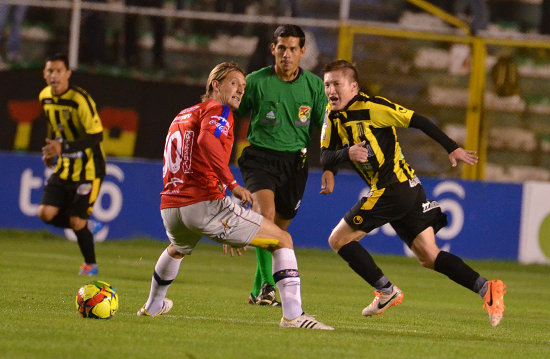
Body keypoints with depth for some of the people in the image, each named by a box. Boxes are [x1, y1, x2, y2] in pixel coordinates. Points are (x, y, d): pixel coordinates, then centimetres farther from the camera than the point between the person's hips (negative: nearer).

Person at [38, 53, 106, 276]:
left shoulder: (80, 100, -21)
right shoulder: (45, 97, 2)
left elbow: (96, 136, -22)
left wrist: (63, 147, -30)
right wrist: (50, 150, 10)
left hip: (88, 170, -6)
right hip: (64, 167, 7)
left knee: (77, 221, -6)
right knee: (46, 213, -8)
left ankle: (90, 264, 19)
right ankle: (86, 226, 20)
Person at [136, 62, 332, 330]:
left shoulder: (181, 116, 26)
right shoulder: (217, 110, -1)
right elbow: (206, 139, -25)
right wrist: (233, 184, -28)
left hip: (170, 208, 8)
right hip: (205, 204, -8)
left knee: (176, 250, 44)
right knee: (283, 240, -3)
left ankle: (153, 306, 59)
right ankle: (293, 315, -17)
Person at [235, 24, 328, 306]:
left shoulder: (314, 85, 4)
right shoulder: (256, 81, -4)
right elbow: (231, 116, 7)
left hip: (294, 162, 3)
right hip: (260, 158, -3)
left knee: (280, 228, 9)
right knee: (265, 213, -26)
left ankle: (258, 291, 25)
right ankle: (267, 285, -27)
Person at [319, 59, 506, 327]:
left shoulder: (372, 107, -11)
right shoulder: (333, 115, 12)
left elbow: (417, 121, -9)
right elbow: (325, 156, 6)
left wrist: (452, 148, -10)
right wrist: (347, 153, -15)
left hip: (392, 189, -8)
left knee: (339, 240, -3)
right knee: (429, 257, 5)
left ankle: (386, 291, 2)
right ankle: (485, 288, -3)